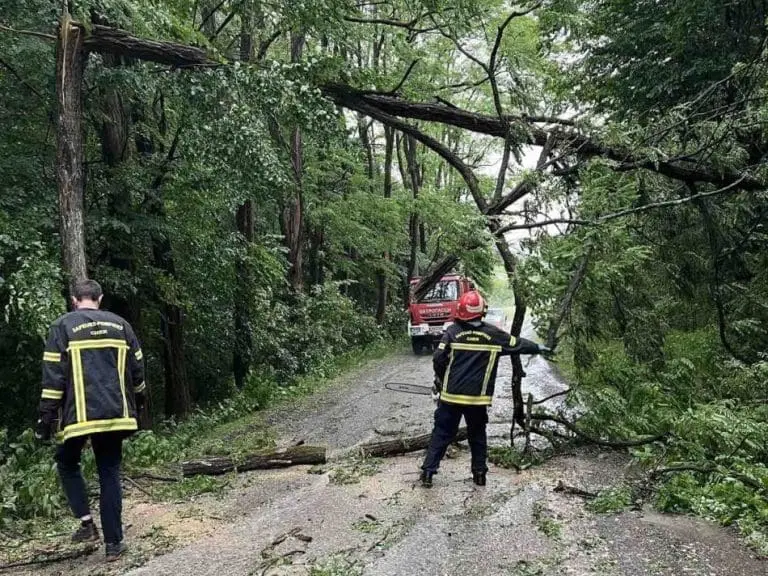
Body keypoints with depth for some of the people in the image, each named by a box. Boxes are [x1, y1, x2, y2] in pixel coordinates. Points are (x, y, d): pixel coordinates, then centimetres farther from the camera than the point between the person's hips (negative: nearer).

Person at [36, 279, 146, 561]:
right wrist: (137, 403, 25)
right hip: (116, 414, 3)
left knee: (67, 464, 22)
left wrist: (46, 418, -2)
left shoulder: (63, 326, -1)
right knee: (110, 473, 10)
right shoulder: (120, 324, 8)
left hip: (79, 414, -3)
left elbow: (53, 376, -6)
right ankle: (114, 543, 11)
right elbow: (137, 369, 12)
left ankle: (86, 522, 9)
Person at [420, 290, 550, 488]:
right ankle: (480, 473, 24)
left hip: (451, 395, -1)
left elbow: (438, 358, -10)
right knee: (477, 435, 19)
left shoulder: (453, 331, -6)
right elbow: (518, 344, 10)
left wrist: (441, 379, 8)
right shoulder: (493, 334, -3)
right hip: (478, 397, 1)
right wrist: (539, 348, 28)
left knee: (441, 433, 9)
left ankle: (428, 472, 7)